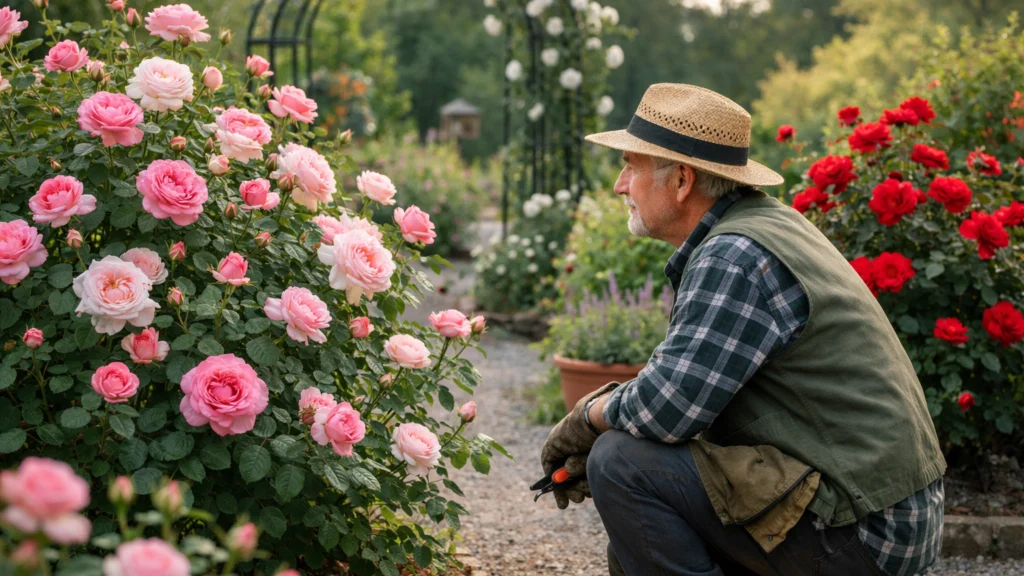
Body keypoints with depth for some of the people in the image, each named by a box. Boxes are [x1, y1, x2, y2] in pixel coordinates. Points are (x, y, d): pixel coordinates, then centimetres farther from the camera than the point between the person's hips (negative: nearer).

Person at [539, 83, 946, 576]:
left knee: (622, 466, -16)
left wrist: (587, 416, -4)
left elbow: (667, 408, -24)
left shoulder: (735, 258, -19)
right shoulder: (763, 223, 13)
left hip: (855, 534, -10)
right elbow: (685, 380, 18)